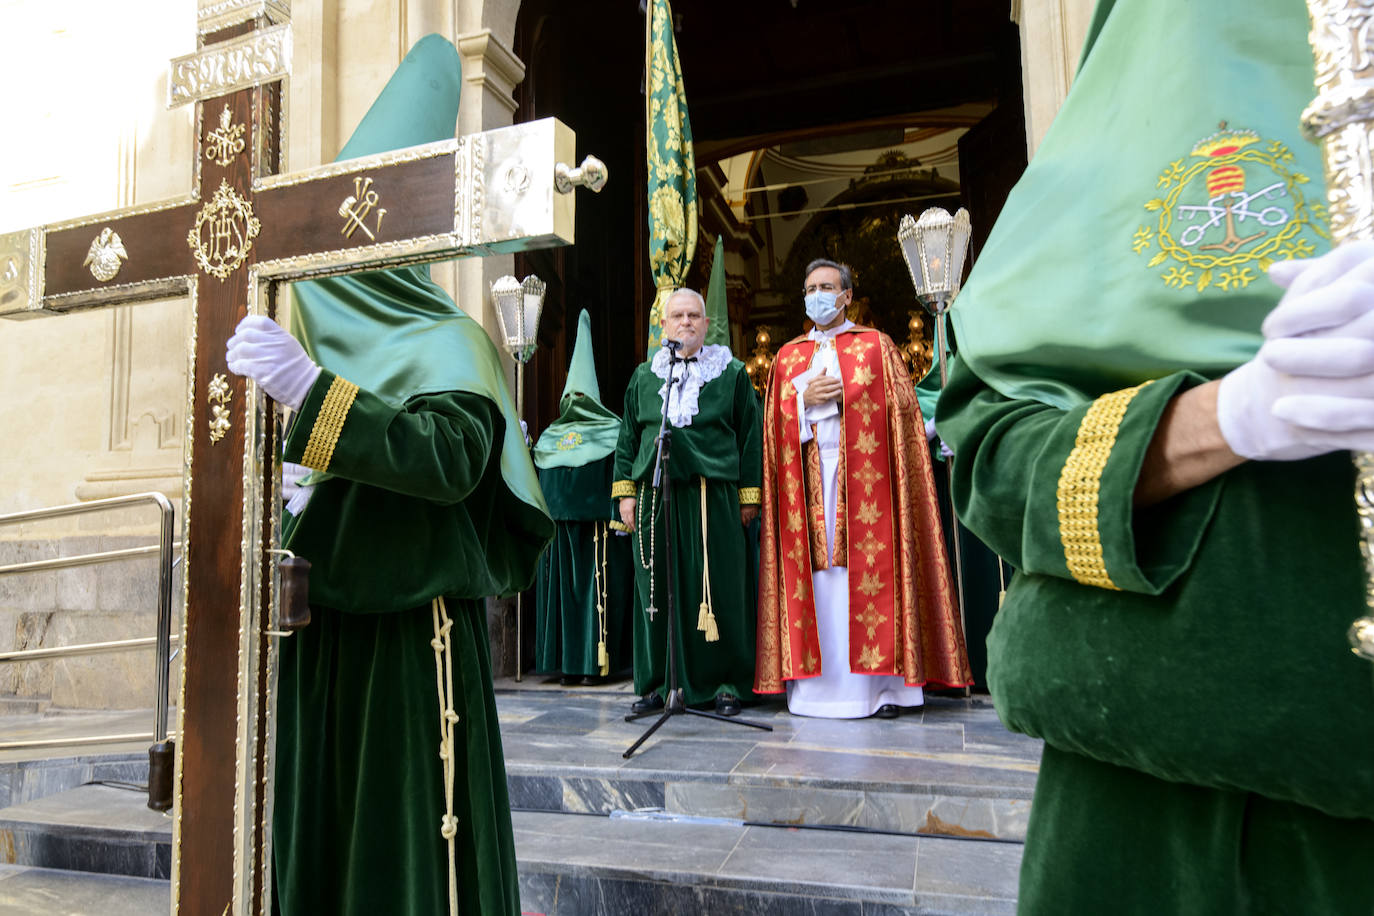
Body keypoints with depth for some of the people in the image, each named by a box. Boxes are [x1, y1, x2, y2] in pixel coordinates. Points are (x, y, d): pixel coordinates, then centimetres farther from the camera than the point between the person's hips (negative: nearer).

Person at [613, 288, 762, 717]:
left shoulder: (732, 373, 8)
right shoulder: (644, 376, 15)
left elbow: (750, 436, 5)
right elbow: (628, 437, 16)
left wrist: (749, 495, 0)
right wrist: (626, 491, 8)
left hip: (714, 495, -2)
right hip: (656, 495, 3)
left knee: (719, 588, 0)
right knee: (657, 588, 4)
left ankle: (726, 683, 12)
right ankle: (656, 681, 16)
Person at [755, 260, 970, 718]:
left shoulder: (877, 347, 9)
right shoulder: (788, 356, 17)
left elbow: (899, 411, 2)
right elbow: (774, 422, 11)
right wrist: (806, 400, -6)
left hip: (861, 474, -2)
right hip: (807, 479, 3)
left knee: (867, 567, -6)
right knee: (813, 571, -1)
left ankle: (879, 683, 2)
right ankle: (815, 682, 5)